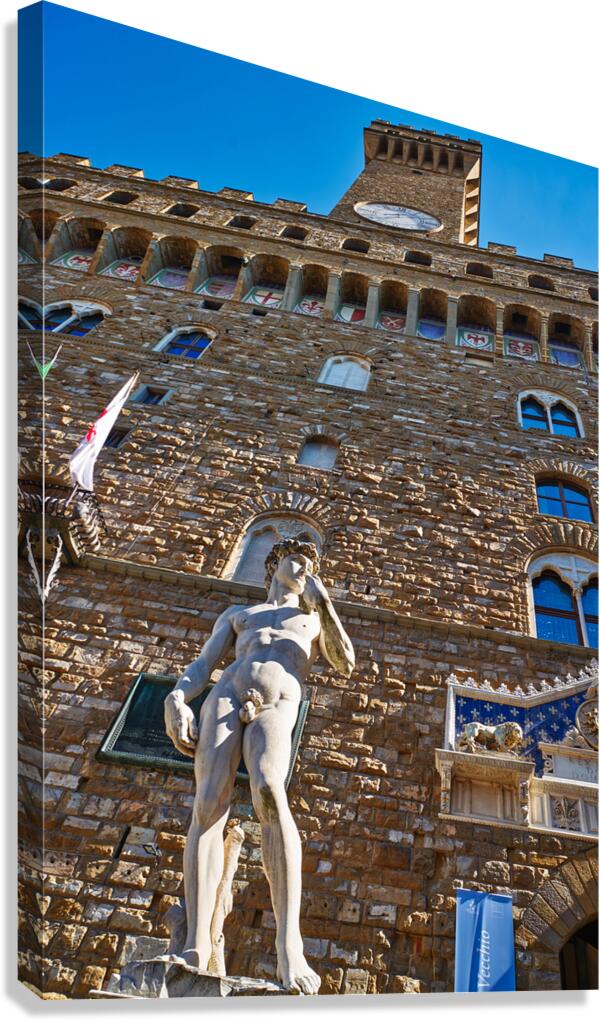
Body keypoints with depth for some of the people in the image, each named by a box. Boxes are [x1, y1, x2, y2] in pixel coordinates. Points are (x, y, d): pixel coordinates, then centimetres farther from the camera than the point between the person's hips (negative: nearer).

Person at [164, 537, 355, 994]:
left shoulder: (314, 619, 32)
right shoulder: (236, 614, 32)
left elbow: (346, 665, 15)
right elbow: (201, 666, 19)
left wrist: (323, 603, 11)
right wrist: (177, 699, -4)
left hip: (276, 705, -2)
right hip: (225, 695, 2)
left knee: (269, 794, -30)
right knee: (209, 806, -19)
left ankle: (289, 942, -37)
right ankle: (196, 945, -23)